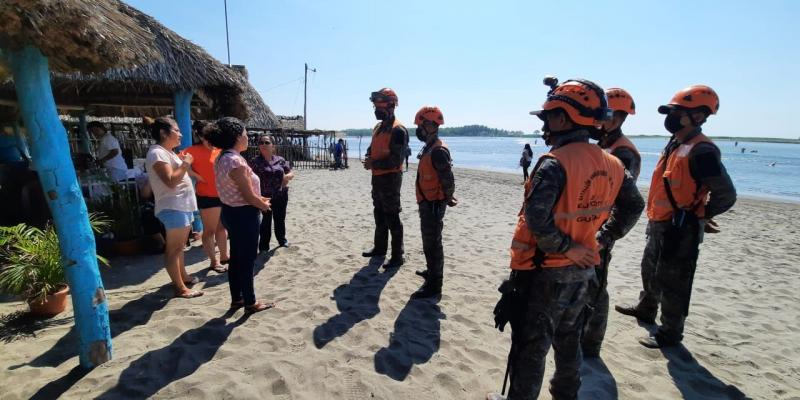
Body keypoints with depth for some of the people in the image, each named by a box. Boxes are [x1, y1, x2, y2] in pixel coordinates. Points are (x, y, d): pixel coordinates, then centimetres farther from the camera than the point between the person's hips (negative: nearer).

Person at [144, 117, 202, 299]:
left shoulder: (167, 152, 17)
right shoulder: (157, 153, -15)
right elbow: (171, 181, -24)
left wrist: (183, 162, 11)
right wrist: (186, 164, -16)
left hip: (182, 205, 11)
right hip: (173, 207, -11)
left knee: (179, 245, 20)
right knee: (173, 248, -5)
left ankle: (183, 276, 34)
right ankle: (180, 288, -1)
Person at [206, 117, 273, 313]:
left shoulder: (222, 158, 7)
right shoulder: (236, 161, -24)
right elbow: (248, 197, -22)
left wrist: (259, 199, 13)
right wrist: (264, 205, -4)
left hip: (231, 212, 10)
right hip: (243, 215, -10)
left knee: (236, 258, 19)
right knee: (247, 260, 4)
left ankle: (237, 298, 32)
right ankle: (250, 302, 18)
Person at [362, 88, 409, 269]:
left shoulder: (398, 130, -16)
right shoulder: (378, 127, 12)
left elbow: (396, 160, -21)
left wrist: (374, 163, -17)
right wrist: (368, 159, 2)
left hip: (390, 178, -9)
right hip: (377, 177, 9)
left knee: (392, 218, -3)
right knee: (379, 214, 19)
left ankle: (397, 256, 7)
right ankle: (380, 247, 35)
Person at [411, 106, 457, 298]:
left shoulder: (438, 151, -21)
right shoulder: (429, 148, 11)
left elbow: (448, 180, -23)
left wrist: (448, 199, -9)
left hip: (433, 205, -10)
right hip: (427, 203, 10)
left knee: (432, 244, -3)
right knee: (429, 241, 23)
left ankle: (434, 286, 8)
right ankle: (432, 271, 41)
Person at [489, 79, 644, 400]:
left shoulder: (555, 162, -22)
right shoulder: (612, 164, 2)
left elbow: (537, 218, -31)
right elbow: (633, 206, 14)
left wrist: (566, 248, -17)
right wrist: (602, 239, 13)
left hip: (545, 273, -7)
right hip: (582, 271, 8)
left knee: (530, 347, 9)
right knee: (568, 342, 25)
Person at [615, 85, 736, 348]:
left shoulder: (701, 151, -20)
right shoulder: (675, 144, 9)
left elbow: (726, 195, -22)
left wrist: (695, 216, -10)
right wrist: (655, 218, 14)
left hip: (680, 231, -10)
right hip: (659, 225, 10)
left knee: (672, 283, 4)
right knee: (650, 271, 25)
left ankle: (670, 333, 21)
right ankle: (646, 310, 46)